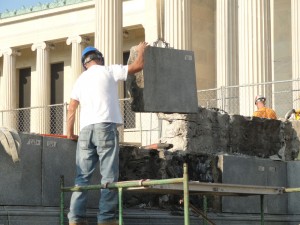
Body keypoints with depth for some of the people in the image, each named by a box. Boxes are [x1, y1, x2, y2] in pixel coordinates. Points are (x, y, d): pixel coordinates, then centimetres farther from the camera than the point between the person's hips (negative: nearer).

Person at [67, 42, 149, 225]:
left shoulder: (81, 79, 19)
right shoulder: (109, 71, 6)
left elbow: (72, 109, 14)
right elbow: (138, 66, 7)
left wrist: (70, 132, 20)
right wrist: (141, 51, 26)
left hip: (85, 129, 5)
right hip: (105, 127, -5)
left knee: (82, 176, 3)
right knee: (109, 175, -5)